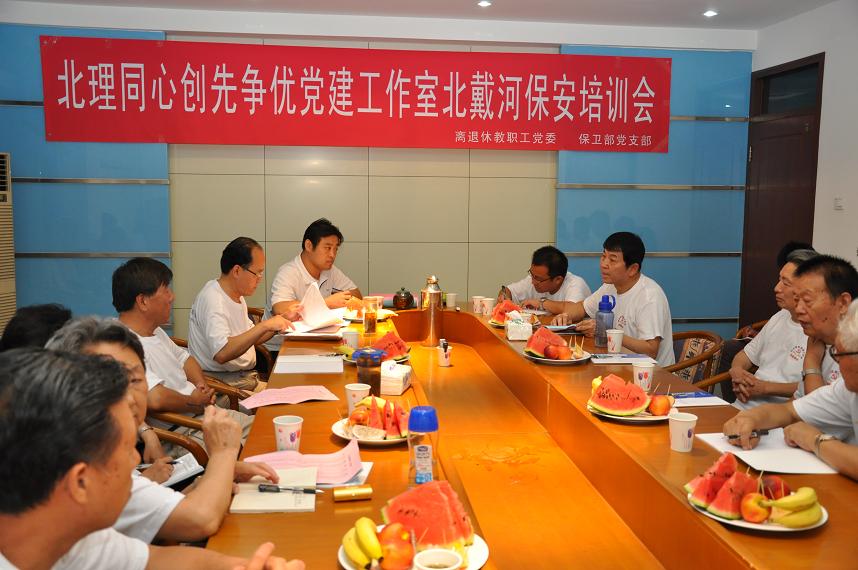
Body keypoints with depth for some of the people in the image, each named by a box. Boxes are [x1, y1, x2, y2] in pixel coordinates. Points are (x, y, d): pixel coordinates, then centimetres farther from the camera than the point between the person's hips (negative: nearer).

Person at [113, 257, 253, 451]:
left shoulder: (154, 330, 12)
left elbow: (184, 358, 26)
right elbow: (155, 398, -34)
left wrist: (201, 384, 5)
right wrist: (194, 402, -15)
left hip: (204, 411, 10)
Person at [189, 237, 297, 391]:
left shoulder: (236, 295, 13)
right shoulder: (212, 299, -18)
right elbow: (221, 354, -31)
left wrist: (281, 321, 8)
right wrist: (264, 325, -29)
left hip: (246, 377, 9)